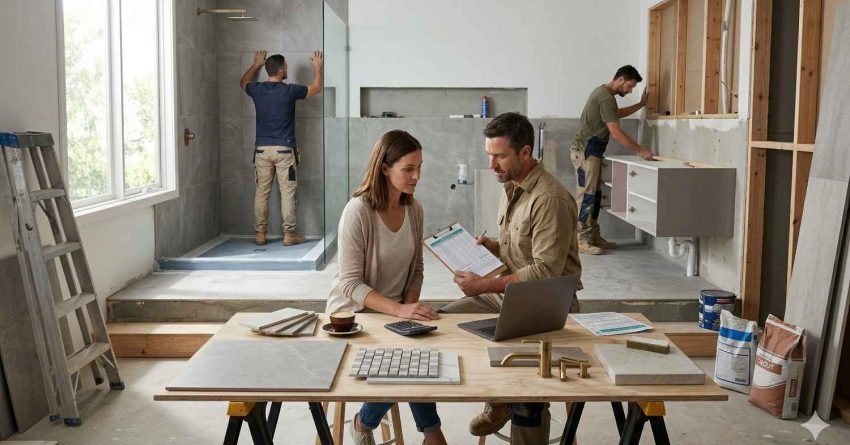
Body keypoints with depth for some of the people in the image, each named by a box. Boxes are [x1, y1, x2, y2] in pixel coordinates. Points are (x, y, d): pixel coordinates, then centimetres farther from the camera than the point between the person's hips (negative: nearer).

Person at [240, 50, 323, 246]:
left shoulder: (257, 90, 1)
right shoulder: (289, 90, -8)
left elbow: (244, 82, 28)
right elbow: (316, 88, 10)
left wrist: (256, 64, 40)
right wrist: (317, 68, 26)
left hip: (262, 149, 4)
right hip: (284, 149, -3)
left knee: (261, 192, 7)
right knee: (287, 193, 1)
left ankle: (260, 234, 10)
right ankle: (289, 234, 3)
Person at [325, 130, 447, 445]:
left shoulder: (414, 209, -1)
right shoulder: (358, 211, -20)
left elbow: (416, 269, 8)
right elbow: (350, 283, -22)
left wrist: (409, 306, -10)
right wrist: (399, 310, -32)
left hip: (395, 311, 5)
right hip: (354, 313, -5)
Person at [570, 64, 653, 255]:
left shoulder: (603, 92, 15)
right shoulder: (606, 97, -18)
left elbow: (617, 114, 35)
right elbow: (616, 132, -22)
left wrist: (640, 105, 30)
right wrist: (640, 150, -18)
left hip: (591, 151, 11)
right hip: (585, 152, -11)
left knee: (595, 195, 10)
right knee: (586, 195, -11)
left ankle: (593, 236, 14)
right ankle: (582, 241, -10)